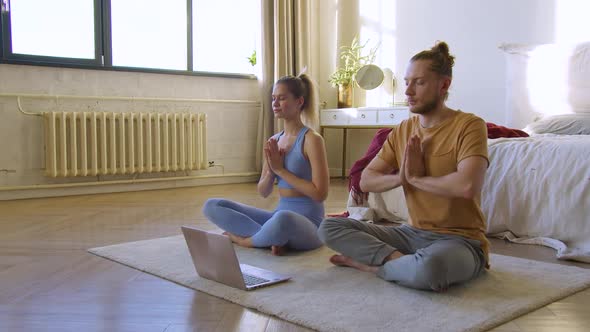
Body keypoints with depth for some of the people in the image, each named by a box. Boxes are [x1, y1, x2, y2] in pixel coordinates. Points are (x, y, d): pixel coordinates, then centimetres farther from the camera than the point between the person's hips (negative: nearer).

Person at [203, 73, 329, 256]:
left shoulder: (311, 139, -10)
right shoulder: (274, 141, 10)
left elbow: (320, 193, -16)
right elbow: (263, 192, 13)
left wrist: (281, 169, -13)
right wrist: (271, 171, -8)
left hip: (308, 223, -7)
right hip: (279, 215, 7)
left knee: (283, 219, -43)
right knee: (212, 206, -3)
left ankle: (245, 239, -10)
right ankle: (274, 238, -15)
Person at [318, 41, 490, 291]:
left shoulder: (468, 125, -11)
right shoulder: (402, 131, 8)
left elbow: (467, 185, -28)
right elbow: (366, 181, 7)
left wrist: (416, 178, -13)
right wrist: (400, 177, -14)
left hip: (460, 240, -6)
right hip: (413, 233, 6)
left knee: (427, 268, -42)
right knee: (330, 227, -6)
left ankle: (369, 263, -13)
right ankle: (402, 261, -18)